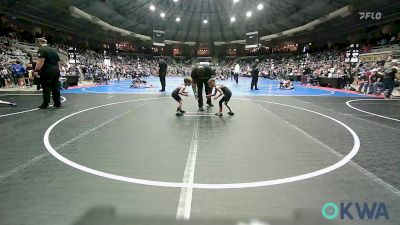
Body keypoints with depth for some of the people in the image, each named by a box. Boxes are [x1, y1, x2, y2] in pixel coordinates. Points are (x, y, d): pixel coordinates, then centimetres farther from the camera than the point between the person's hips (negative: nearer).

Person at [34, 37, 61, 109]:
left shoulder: (41, 50, -6)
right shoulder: (53, 50, 18)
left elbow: (40, 61, -17)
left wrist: (36, 70, -14)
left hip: (47, 71, -7)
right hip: (56, 70, 7)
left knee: (46, 88, -2)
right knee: (55, 87, 9)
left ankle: (45, 104, 3)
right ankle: (57, 103, 13)